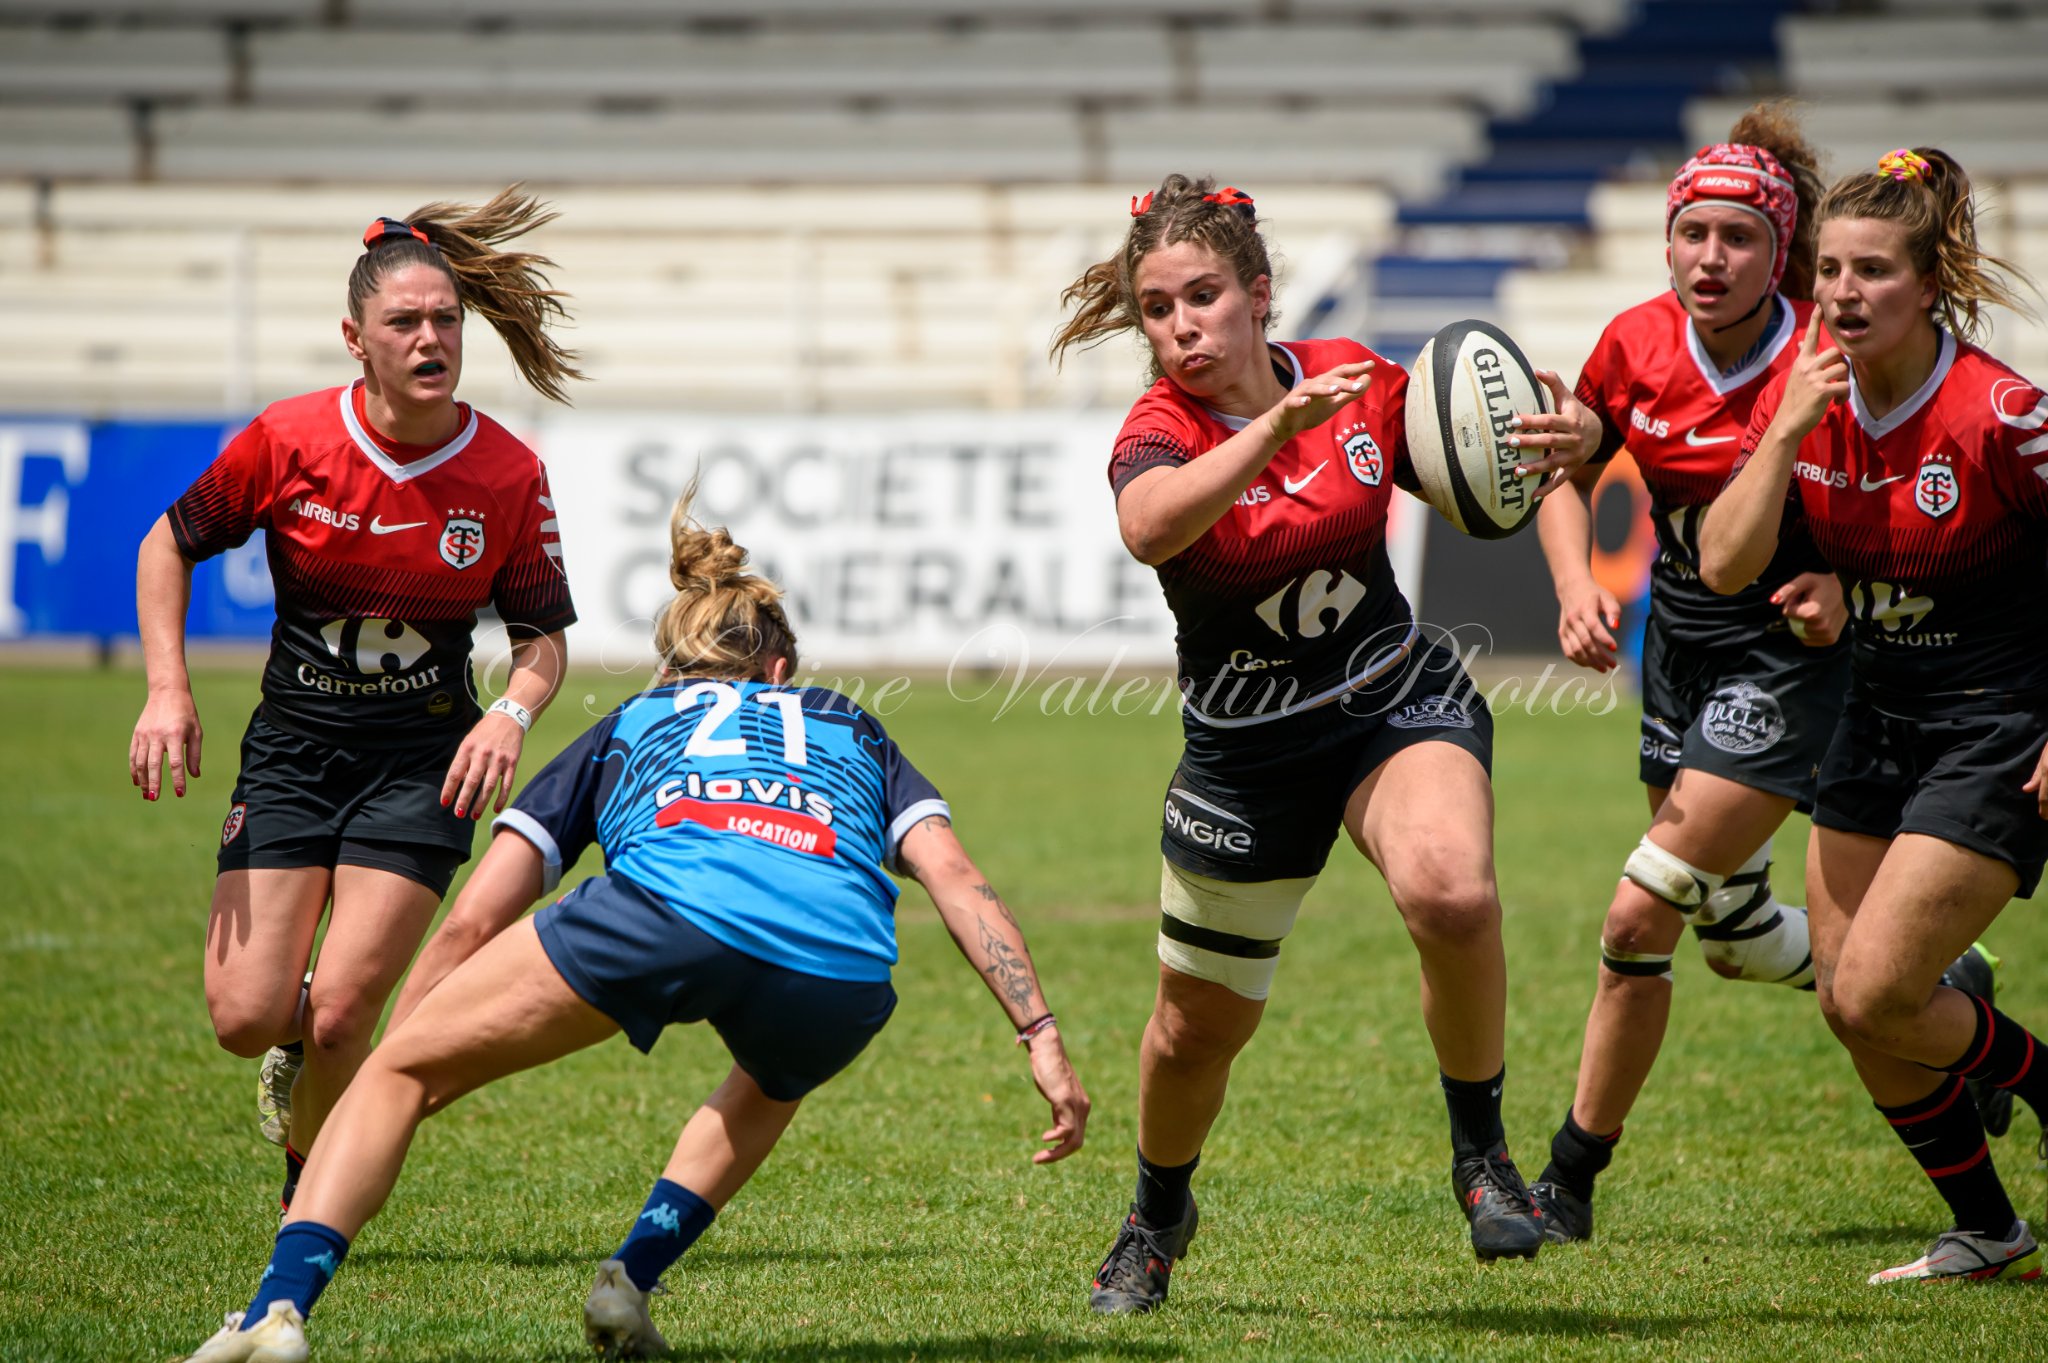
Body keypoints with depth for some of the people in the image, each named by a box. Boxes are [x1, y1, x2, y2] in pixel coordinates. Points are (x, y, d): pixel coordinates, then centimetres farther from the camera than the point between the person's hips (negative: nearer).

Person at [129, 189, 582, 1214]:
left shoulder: (508, 476, -9)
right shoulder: (289, 440, -10)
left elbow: (542, 634, 2)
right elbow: (168, 544, 4)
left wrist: (511, 714, -19)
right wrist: (167, 690, -7)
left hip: (424, 764, -1)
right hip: (291, 751, 1)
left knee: (340, 1015, -11)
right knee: (245, 1014, -9)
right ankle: (300, 1043, 31)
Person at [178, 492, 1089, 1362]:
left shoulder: (628, 727, 37)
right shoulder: (852, 732, 39)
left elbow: (473, 920, 29)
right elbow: (957, 880, 21)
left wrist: (388, 1090, 36)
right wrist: (1041, 1035, 17)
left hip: (666, 907, -2)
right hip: (842, 975, 2)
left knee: (399, 1073, 13)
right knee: (774, 1083, 40)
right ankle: (631, 1281, 21)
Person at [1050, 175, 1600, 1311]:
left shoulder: (1356, 382, -8)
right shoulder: (1158, 434, -17)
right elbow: (1150, 526, -42)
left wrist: (1561, 447, -18)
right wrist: (1276, 425, -54)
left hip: (1397, 702, 0)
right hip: (1245, 744, 0)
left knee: (1451, 891, -33)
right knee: (1197, 1028, 13)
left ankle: (1480, 1145, -11)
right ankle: (1158, 1218, 44)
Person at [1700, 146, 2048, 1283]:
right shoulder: (1803, 396, -3)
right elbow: (1725, 565, -10)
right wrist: (1790, 425, -19)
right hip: (1876, 714, 7)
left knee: (1874, 998, -14)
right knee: (1845, 997, 6)